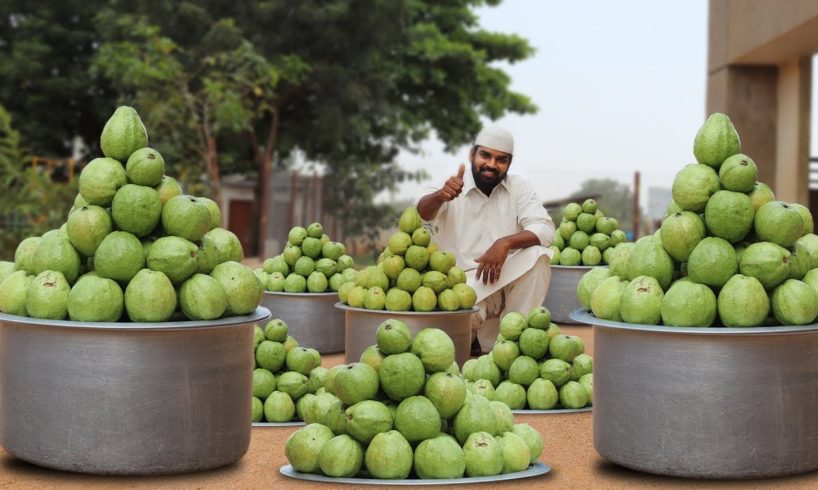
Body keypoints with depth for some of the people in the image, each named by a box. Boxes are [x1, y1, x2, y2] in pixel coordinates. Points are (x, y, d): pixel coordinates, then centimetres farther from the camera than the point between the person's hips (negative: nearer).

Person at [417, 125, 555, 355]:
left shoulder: (518, 187, 3)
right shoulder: (453, 187, -3)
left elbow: (545, 229, -10)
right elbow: (422, 214, -23)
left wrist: (505, 243, -29)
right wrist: (440, 196, -47)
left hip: (507, 278, 3)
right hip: (464, 281, -2)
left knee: (538, 255, -27)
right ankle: (481, 337, 3)